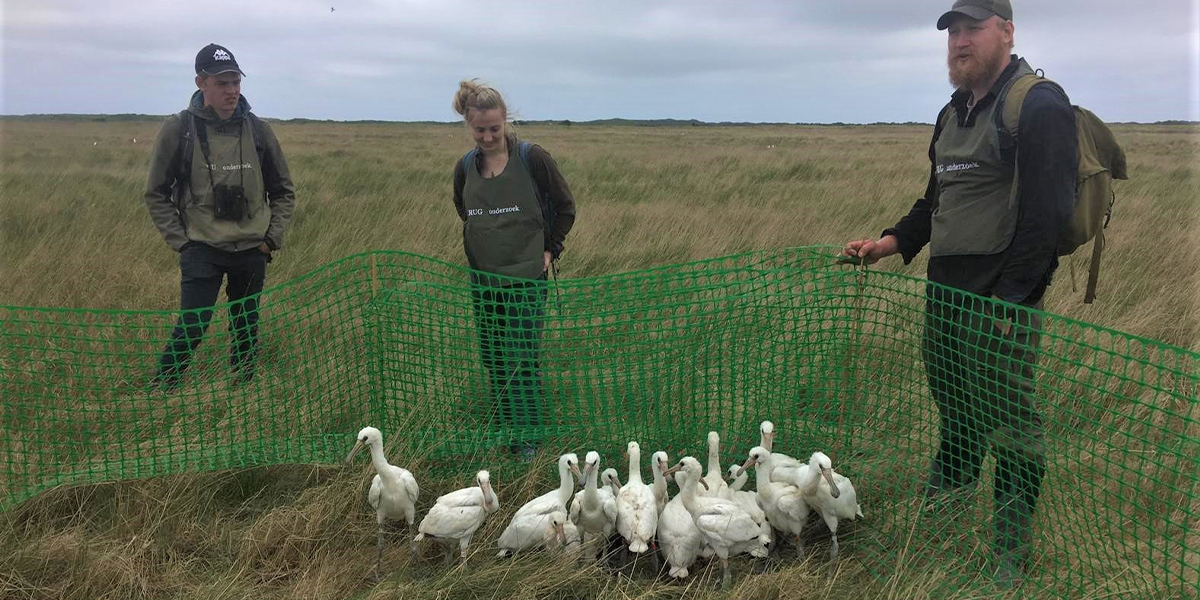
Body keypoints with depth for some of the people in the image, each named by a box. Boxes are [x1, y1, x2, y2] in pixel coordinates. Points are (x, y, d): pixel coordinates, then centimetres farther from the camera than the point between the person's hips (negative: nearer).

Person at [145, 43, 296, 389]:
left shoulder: (258, 130, 2)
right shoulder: (178, 129, -6)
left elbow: (283, 192, 11)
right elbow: (156, 195, 2)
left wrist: (272, 237, 1)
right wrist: (180, 241, -5)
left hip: (252, 251, 3)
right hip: (202, 250, -3)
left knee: (246, 330, 13)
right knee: (191, 328, -10)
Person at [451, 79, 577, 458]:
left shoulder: (532, 158, -10)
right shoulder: (465, 168, 3)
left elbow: (565, 207, 0)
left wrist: (550, 249, -2)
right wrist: (487, 241, 14)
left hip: (526, 276, -4)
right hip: (483, 277, 5)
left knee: (523, 357, -4)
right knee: (491, 356, 11)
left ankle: (527, 434, 7)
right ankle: (503, 424, 27)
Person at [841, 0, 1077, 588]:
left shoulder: (1039, 105, -10)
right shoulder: (954, 112, 17)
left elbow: (1046, 214, -18)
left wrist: (1007, 300, -22)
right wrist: (889, 243, 10)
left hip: (1002, 298, -8)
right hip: (944, 291, 8)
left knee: (1009, 426, 1)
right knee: (952, 402, 22)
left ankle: (1011, 551, 15)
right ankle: (949, 490, 44)